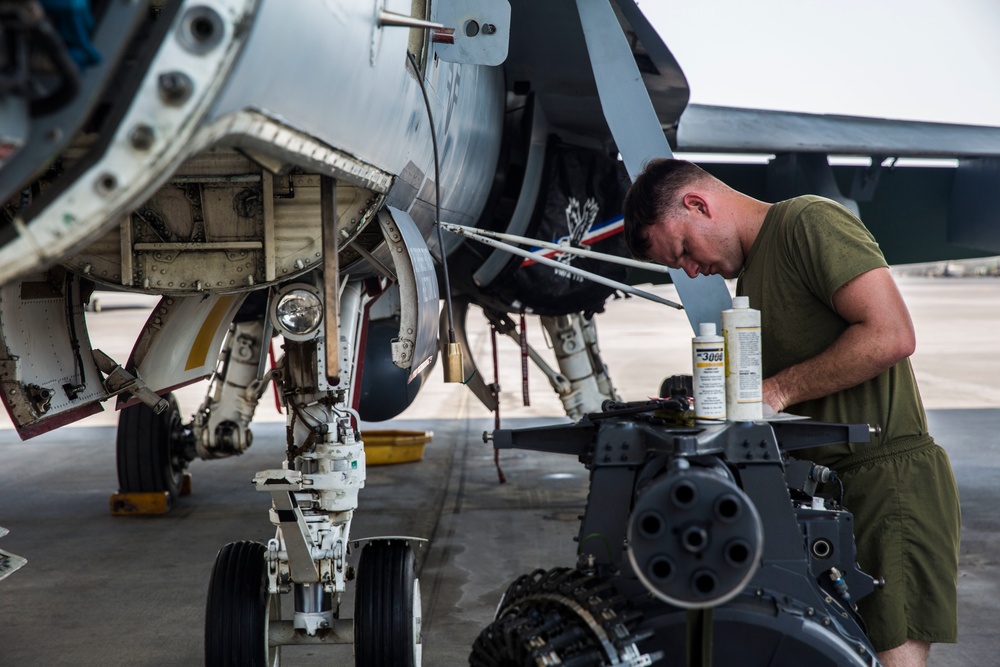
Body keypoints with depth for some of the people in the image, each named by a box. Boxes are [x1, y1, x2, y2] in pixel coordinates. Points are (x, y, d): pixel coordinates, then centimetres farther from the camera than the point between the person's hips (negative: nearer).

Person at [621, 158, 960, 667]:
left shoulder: (811, 221, -8)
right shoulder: (749, 280, 21)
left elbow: (891, 335, -20)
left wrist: (777, 390, -13)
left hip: (889, 477, -9)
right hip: (820, 490, 9)